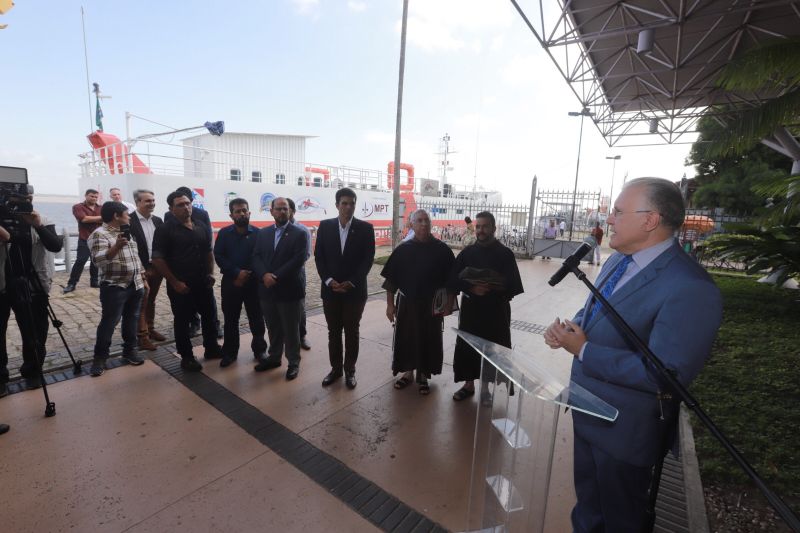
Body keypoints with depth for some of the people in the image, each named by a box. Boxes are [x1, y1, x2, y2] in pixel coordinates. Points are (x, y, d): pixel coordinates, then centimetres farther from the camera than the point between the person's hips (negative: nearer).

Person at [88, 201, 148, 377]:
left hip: (135, 285, 7)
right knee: (109, 322, -1)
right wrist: (116, 247, -39)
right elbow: (98, 259, -24)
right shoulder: (99, 234, -10)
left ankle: (130, 350, 23)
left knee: (131, 319, 12)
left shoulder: (126, 232, 15)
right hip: (114, 287, -7)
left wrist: (143, 278, 17)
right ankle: (100, 357, 10)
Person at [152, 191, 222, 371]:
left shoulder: (201, 227, 8)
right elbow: (157, 259, -11)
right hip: (180, 286, -5)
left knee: (209, 316, 14)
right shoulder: (165, 229, -8)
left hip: (203, 283, 5)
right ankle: (186, 357, 21)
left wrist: (210, 273, 5)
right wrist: (174, 282, -14)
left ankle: (211, 348, 32)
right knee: (182, 321, 7)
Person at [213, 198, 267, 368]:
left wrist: (247, 275, -10)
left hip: (253, 283, -1)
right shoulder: (224, 233, 3)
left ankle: (260, 350, 22)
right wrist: (236, 273, -15)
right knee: (230, 320, 10)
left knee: (256, 319, 6)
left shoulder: (258, 233, -1)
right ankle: (230, 352, 25)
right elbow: (218, 257, -4)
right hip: (230, 283, 1)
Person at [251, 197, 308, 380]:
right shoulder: (263, 233, 11)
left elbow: (298, 260, -14)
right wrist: (264, 275, -15)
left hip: (289, 290, -4)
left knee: (291, 329, 6)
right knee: (273, 328, 18)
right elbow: (256, 257, 4)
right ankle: (274, 357, 35)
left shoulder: (299, 233, -4)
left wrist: (276, 277, -17)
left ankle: (294, 362, 21)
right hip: (267, 289, 5)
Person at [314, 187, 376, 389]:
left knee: (351, 331, 9)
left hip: (355, 290, -2)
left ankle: (350, 370, 25)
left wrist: (352, 282, -14)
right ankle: (336, 368, 27)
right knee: (333, 331, 11)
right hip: (330, 288, 2)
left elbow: (368, 258, -6)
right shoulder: (325, 226, 2)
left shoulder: (365, 228, -3)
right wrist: (329, 280, -10)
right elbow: (319, 256, 2)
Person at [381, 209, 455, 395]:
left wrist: (449, 303, -6)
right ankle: (408, 372, 32)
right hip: (406, 303, 1)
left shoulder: (442, 250, -5)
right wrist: (390, 303, -2)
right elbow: (391, 279, 1)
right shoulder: (402, 250, -3)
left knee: (428, 339, 10)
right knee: (405, 338, 11)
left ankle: (423, 376, 29)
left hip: (431, 305, -1)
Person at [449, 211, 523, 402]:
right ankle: (469, 384, 27)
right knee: (467, 347, 8)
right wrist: (471, 288, -18)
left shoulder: (505, 254, -5)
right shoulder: (467, 253, 2)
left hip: (496, 311, -2)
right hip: (470, 309, 3)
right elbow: (453, 280, -1)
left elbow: (513, 286, -8)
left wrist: (492, 287, -23)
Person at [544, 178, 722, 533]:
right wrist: (568, 327, -10)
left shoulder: (689, 288, -28)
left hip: (624, 429, -7)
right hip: (588, 411, 8)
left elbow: (665, 375, -30)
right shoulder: (617, 260, 0)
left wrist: (583, 351, -26)